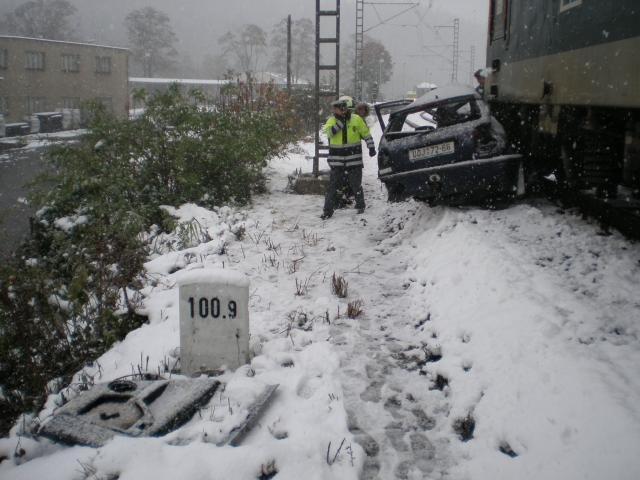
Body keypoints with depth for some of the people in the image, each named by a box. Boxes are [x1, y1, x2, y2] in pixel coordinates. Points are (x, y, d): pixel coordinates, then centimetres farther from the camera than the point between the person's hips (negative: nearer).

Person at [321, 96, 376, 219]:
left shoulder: (356, 119, -1)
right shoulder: (332, 120, 3)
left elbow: (366, 134, 7)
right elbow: (329, 132, -16)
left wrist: (371, 148, 3)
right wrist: (340, 121, -20)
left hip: (354, 158, -1)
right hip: (337, 160, 1)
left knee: (356, 185, 8)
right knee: (332, 185, 0)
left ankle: (360, 205, 27)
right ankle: (328, 210, 4)